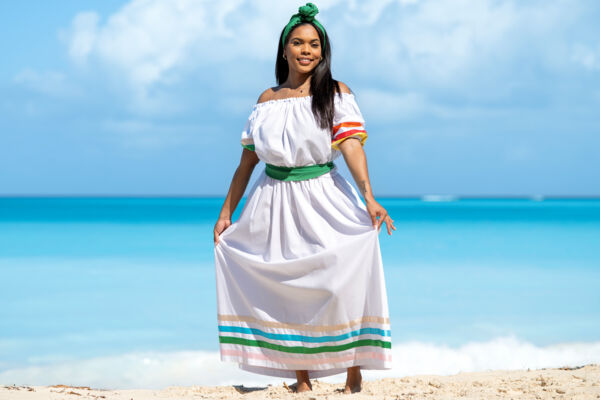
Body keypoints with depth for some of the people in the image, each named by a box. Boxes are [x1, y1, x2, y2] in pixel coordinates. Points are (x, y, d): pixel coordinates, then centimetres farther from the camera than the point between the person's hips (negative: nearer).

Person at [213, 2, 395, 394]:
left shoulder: (336, 94, 1)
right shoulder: (268, 100, 10)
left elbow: (351, 144, -12)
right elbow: (247, 161, 15)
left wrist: (368, 195, -27)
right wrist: (226, 212, 15)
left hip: (324, 200, -3)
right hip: (275, 204, 3)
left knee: (343, 281, -15)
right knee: (286, 290, 1)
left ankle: (354, 374, -8)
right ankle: (302, 379, 8)